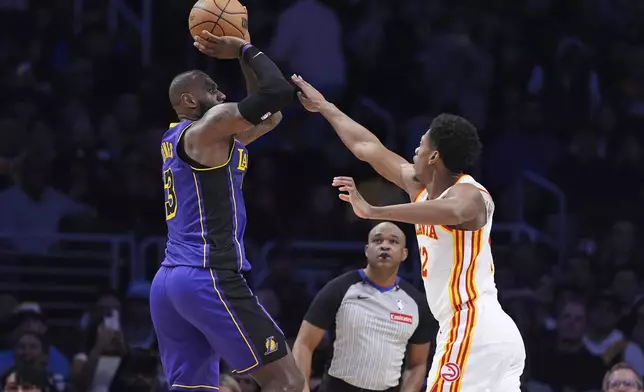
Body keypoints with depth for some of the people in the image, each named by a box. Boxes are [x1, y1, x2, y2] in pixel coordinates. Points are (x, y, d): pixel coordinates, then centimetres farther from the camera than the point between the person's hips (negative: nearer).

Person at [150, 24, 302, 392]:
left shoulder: (178, 137, 21)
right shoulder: (208, 128, -7)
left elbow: (270, 115, 29)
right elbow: (280, 92, -16)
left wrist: (241, 54, 21)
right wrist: (246, 50, -1)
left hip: (169, 280, 10)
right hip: (209, 278, -10)